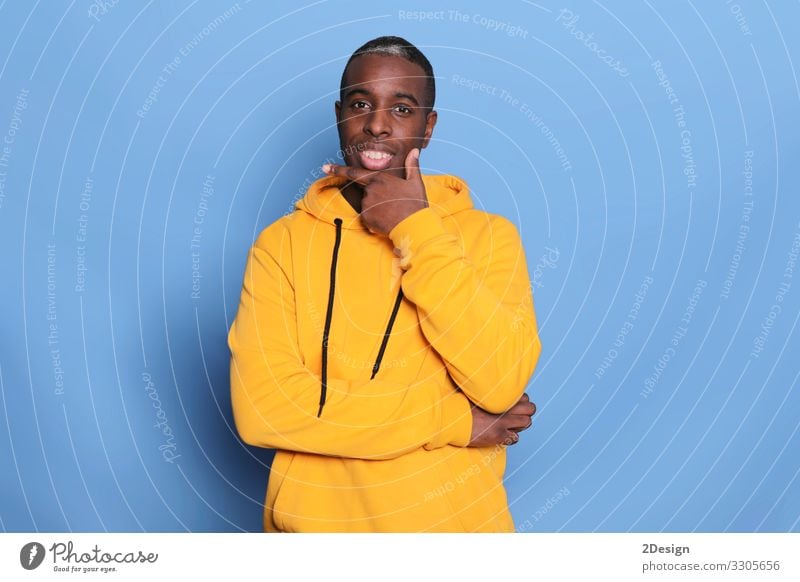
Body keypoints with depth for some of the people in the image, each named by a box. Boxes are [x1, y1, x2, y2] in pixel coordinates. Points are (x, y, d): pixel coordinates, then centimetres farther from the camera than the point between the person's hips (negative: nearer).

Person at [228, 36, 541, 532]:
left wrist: (416, 230, -18)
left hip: (456, 519, 0)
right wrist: (451, 421, -17)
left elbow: (502, 381, -18)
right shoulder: (284, 243, -6)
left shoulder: (488, 235, -5)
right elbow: (262, 406, -17)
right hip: (316, 520, 0)